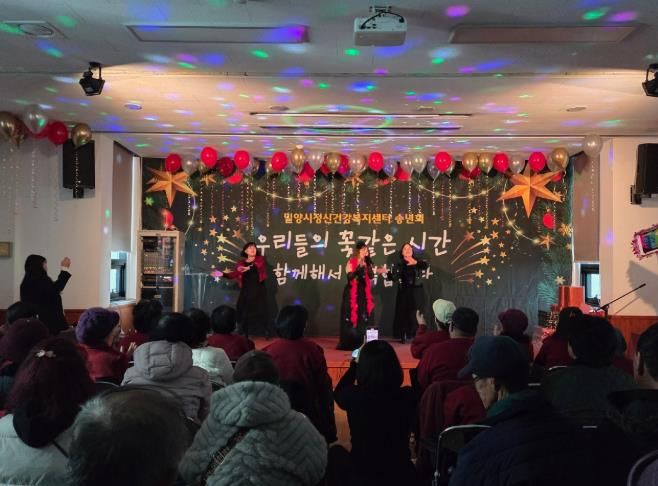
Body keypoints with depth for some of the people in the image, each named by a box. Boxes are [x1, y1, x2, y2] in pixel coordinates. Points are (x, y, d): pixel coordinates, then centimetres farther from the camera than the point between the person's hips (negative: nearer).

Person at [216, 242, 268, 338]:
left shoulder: (260, 259, 4)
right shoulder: (241, 263, 12)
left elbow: (257, 265, -19)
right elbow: (234, 274, 8)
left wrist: (248, 268, -37)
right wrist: (223, 274, -4)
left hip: (258, 290, -3)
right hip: (246, 290, 3)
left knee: (261, 311, -6)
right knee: (244, 312, 0)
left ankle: (267, 334, -1)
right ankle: (244, 335, 9)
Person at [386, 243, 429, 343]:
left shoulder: (417, 262, 4)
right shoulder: (398, 264, 6)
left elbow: (425, 265, -16)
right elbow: (393, 277, -3)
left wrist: (415, 262, -33)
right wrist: (386, 273, -23)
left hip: (416, 293, 0)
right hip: (404, 292, 1)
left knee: (416, 315, -3)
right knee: (403, 314, -2)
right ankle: (403, 337, 4)